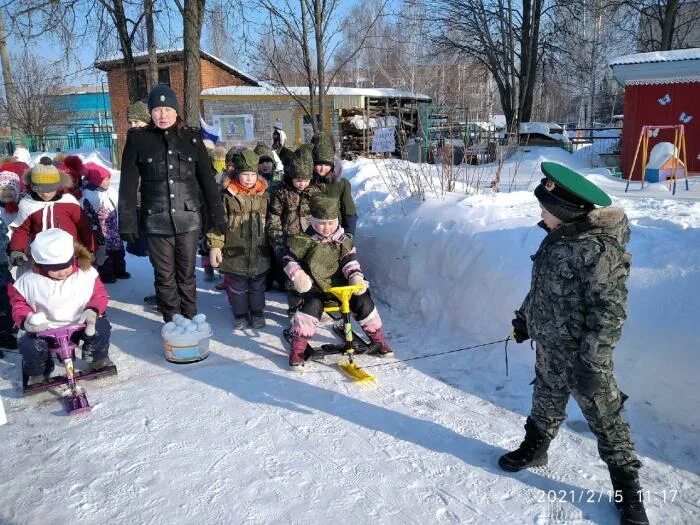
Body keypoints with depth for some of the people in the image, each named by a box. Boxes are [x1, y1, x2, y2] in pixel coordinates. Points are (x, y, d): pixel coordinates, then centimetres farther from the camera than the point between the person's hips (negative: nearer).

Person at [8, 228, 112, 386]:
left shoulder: (87, 273, -9)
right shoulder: (29, 280, -9)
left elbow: (99, 295, -3)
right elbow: (19, 303, 2)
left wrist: (93, 310, -25)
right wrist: (25, 319, -20)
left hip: (79, 324, 0)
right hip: (45, 328, 0)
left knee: (101, 328, -24)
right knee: (29, 346, -26)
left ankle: (97, 359, 11)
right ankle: (36, 374, 11)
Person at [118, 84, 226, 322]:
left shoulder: (192, 138, 6)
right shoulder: (138, 139, 2)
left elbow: (207, 179, 7)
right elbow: (128, 184, 1)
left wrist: (217, 215, 5)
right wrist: (128, 221, -4)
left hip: (188, 219, 1)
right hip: (156, 221, -1)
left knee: (187, 274, 9)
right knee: (165, 277, 7)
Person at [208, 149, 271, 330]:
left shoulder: (264, 195, 1)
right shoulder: (228, 195, -9)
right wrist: (215, 245, -13)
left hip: (259, 252, 2)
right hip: (235, 252, -2)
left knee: (257, 285, 15)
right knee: (237, 286, 11)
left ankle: (257, 313, 31)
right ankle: (240, 314, 27)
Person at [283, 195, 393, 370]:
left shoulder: (343, 240, 3)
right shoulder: (304, 241, -3)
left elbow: (350, 261, -2)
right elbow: (289, 259, 4)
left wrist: (356, 277, -22)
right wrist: (297, 275, -15)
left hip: (339, 283, 3)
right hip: (314, 285, -3)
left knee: (363, 302, -12)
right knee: (313, 305, -32)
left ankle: (378, 339, 11)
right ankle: (297, 347, -20)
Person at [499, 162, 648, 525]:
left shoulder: (599, 250, -25)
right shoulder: (557, 237, 2)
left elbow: (609, 312, -23)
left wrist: (592, 362, -22)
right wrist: (525, 317, 22)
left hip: (580, 354, -7)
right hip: (548, 347, 8)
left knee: (604, 419, 6)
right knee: (546, 404, 25)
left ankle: (627, 489, 23)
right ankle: (534, 448, 47)